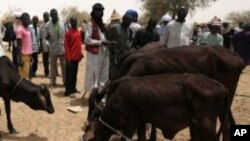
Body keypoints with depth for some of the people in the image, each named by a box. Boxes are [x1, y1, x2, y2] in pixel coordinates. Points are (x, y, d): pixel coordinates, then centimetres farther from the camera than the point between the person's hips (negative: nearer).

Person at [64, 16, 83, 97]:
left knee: (75, 74, 14)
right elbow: (66, 46, -12)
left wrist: (80, 54, 14)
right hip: (71, 58, -7)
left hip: (77, 57, 7)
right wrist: (68, 58, -16)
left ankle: (73, 88, 25)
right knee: (69, 74, -2)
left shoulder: (78, 32, 10)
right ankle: (68, 91, 3)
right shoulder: (68, 33, -11)